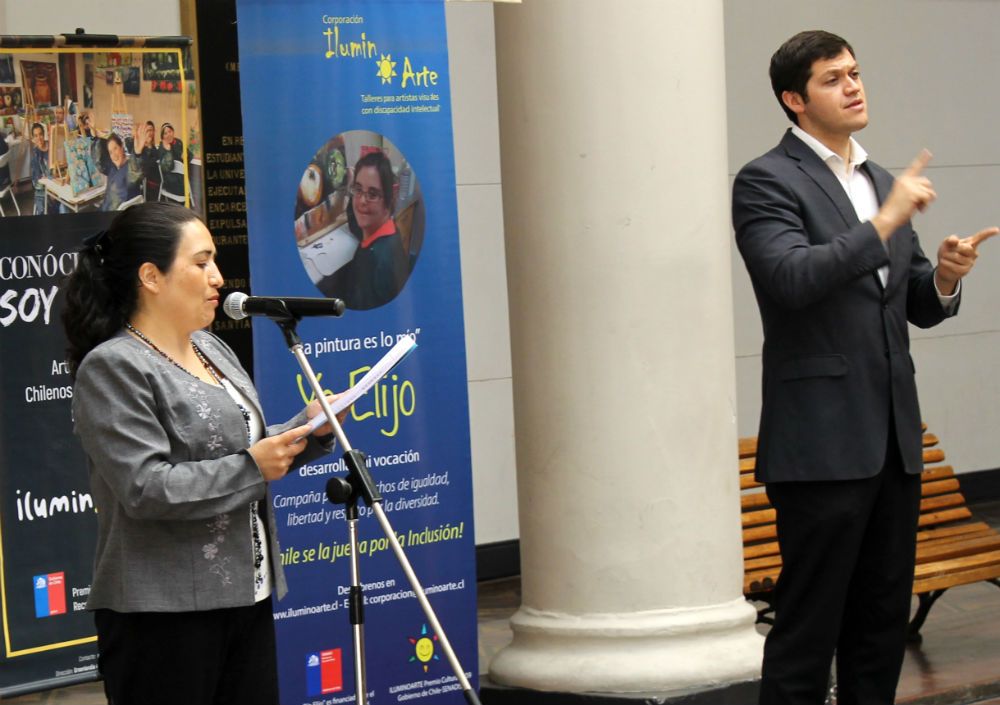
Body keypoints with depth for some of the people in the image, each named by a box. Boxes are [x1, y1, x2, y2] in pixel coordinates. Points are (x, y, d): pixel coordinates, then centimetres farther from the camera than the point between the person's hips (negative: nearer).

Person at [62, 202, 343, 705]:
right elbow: (146, 488, -21)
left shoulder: (211, 348, 15)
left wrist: (309, 428, 4)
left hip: (245, 595, 8)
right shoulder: (112, 369, -12)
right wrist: (252, 469, -18)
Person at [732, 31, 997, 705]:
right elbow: (792, 278, -22)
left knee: (884, 618, 11)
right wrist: (886, 222, -22)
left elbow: (917, 305, 19)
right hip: (823, 441, -7)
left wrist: (945, 277, -3)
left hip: (893, 439, 8)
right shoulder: (767, 181, -6)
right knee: (808, 623, -4)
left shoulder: (881, 182, 17)